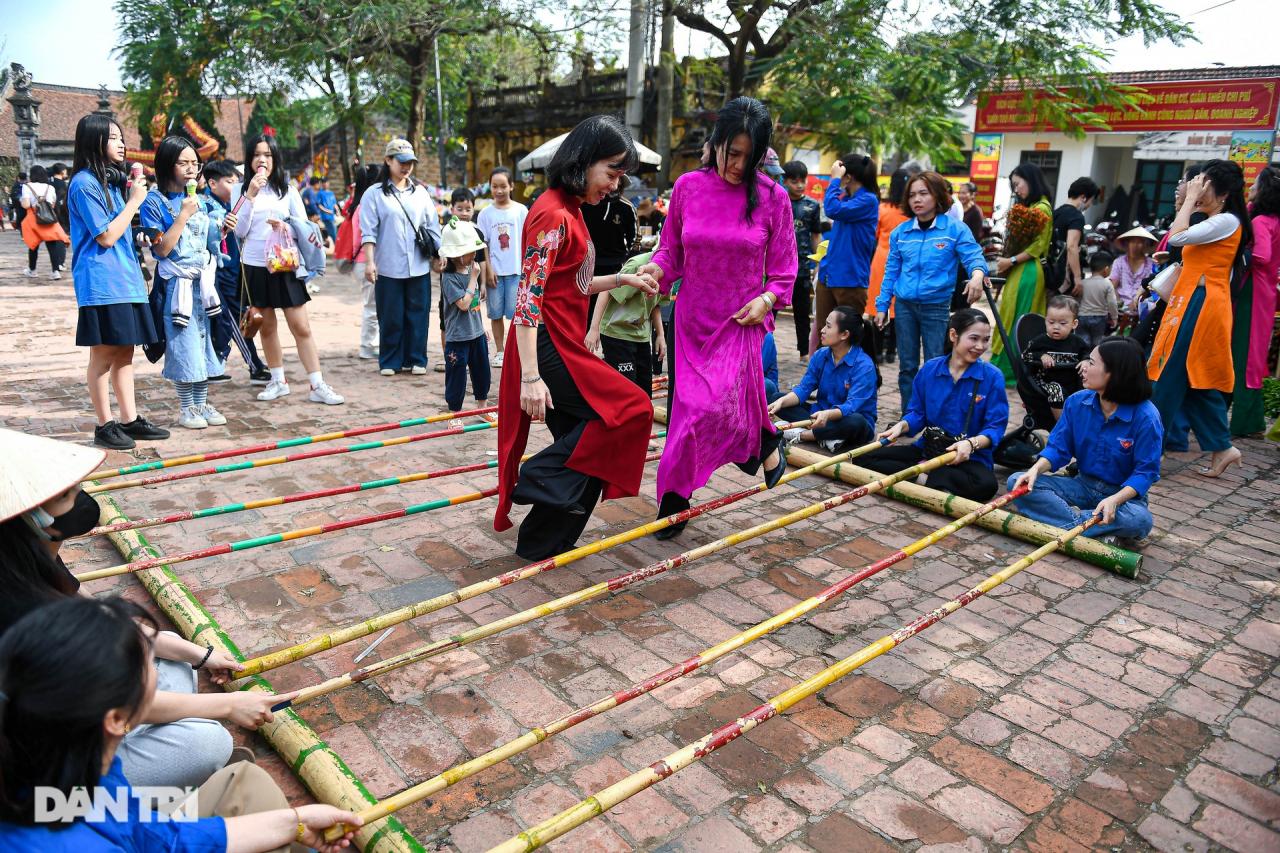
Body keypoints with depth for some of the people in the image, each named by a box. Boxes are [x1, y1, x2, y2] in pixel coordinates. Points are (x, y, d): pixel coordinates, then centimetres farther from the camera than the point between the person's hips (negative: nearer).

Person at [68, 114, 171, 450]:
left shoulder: (110, 180, 17)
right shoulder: (84, 183, -10)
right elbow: (106, 236, -14)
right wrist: (134, 201, -9)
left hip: (125, 280, 9)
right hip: (102, 283, -9)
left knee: (124, 352, 10)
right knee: (104, 354, -2)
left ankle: (130, 420, 16)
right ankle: (105, 425, 6)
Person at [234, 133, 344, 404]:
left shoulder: (287, 189, 4)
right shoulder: (242, 189, 3)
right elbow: (239, 232, -5)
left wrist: (286, 227, -17)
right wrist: (251, 196, -12)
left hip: (285, 264, -1)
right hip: (254, 265, 1)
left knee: (301, 327, -6)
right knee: (267, 326, 11)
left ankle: (318, 385, -5)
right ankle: (277, 381, 23)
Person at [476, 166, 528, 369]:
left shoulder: (521, 210, 1)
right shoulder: (485, 214, 4)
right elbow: (483, 244, 4)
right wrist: (488, 270, -3)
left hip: (516, 270, -1)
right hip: (495, 271, 2)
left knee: (514, 312, -3)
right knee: (496, 313, 7)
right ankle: (499, 351, 17)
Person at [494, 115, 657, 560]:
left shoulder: (570, 210, 14)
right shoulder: (553, 215, -15)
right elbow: (528, 298, -22)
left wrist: (621, 279, 16)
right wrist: (530, 377, -25)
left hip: (564, 344, 10)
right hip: (549, 347, -10)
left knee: (582, 451, 11)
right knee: (627, 409, -8)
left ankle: (541, 544, 21)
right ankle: (540, 481, -3)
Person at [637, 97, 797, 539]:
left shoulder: (772, 197, -4)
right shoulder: (688, 187, -1)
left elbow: (784, 269, 3)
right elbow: (672, 249, 7)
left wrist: (767, 299, -15)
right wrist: (657, 268, -13)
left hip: (741, 319, -2)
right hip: (694, 317, 3)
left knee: (717, 404, -15)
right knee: (689, 407, 5)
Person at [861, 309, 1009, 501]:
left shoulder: (992, 377, -8)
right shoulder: (929, 369, 2)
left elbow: (996, 426, -10)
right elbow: (917, 413, 8)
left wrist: (971, 443, -29)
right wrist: (901, 426, -13)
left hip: (969, 457, -3)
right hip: (927, 449, 3)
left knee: (986, 484, -37)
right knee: (864, 457, -10)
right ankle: (926, 474, -21)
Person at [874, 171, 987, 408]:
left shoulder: (955, 228, -5)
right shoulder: (900, 232, 6)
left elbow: (973, 257, -12)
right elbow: (891, 271, 10)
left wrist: (977, 275, -35)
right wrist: (882, 305, 8)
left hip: (937, 306, -3)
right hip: (905, 306, 3)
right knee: (907, 366, 11)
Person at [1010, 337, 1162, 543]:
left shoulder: (1145, 416, -18)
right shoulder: (1077, 402, -4)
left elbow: (1146, 471, -18)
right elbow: (1058, 448, -2)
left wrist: (1114, 500, -34)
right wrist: (1036, 469, -22)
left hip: (1124, 493, -4)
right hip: (1082, 485, 4)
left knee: (1139, 520, -39)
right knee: (1017, 483, -17)